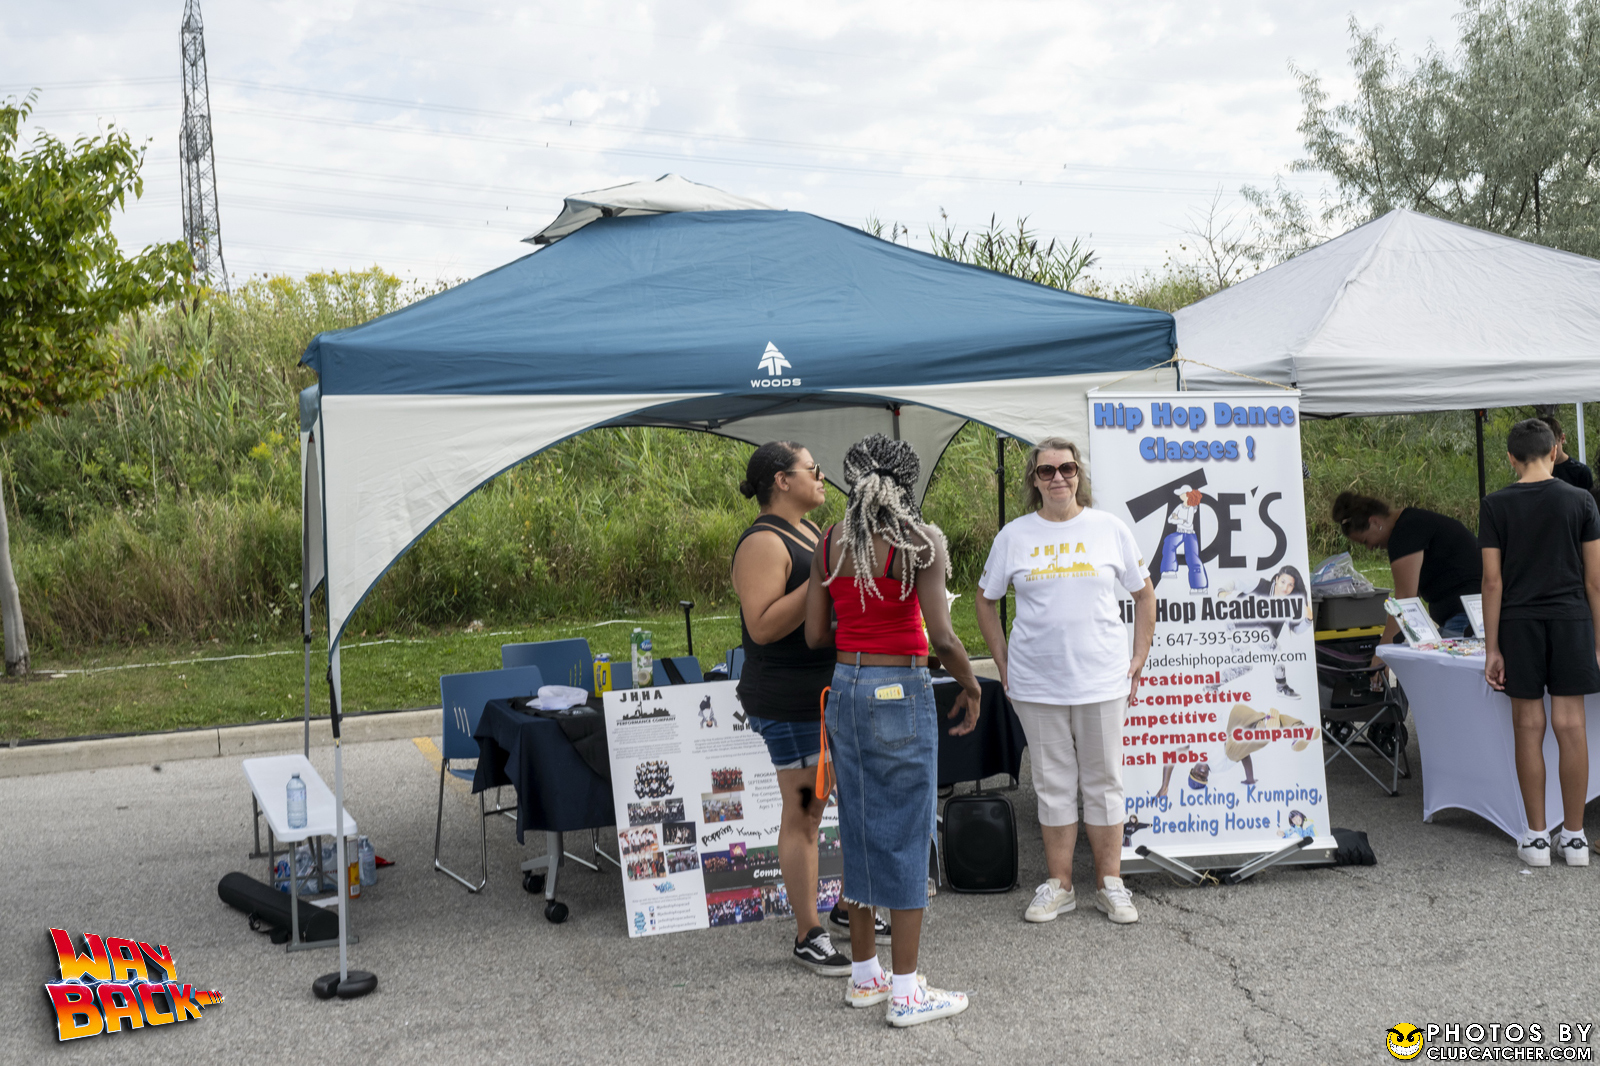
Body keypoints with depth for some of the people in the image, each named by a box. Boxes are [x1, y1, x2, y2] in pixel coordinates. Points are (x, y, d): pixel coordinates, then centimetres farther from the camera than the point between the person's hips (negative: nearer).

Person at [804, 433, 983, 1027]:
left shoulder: (831, 543, 4)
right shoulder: (919, 544, -12)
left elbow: (815, 635, 5)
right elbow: (942, 638, -18)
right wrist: (971, 687, -1)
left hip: (845, 689, 6)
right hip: (900, 692, -6)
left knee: (859, 829, 15)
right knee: (906, 835, 2)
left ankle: (864, 974, 26)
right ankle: (905, 994, 7)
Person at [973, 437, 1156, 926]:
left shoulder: (1109, 528, 3)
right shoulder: (1015, 535, 3)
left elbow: (1144, 593, 11)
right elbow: (985, 601, 13)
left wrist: (1139, 658, 5)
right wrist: (1004, 664, 6)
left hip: (1102, 680, 0)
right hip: (1036, 684, 1)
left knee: (1104, 781, 6)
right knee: (1053, 784, 8)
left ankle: (1109, 884, 17)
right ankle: (1058, 885, 18)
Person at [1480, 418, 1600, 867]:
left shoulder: (1495, 505, -3)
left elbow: (1493, 582, -4)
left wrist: (1491, 648, -1)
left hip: (1519, 623, 0)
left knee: (1529, 728, 4)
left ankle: (1537, 838, 8)